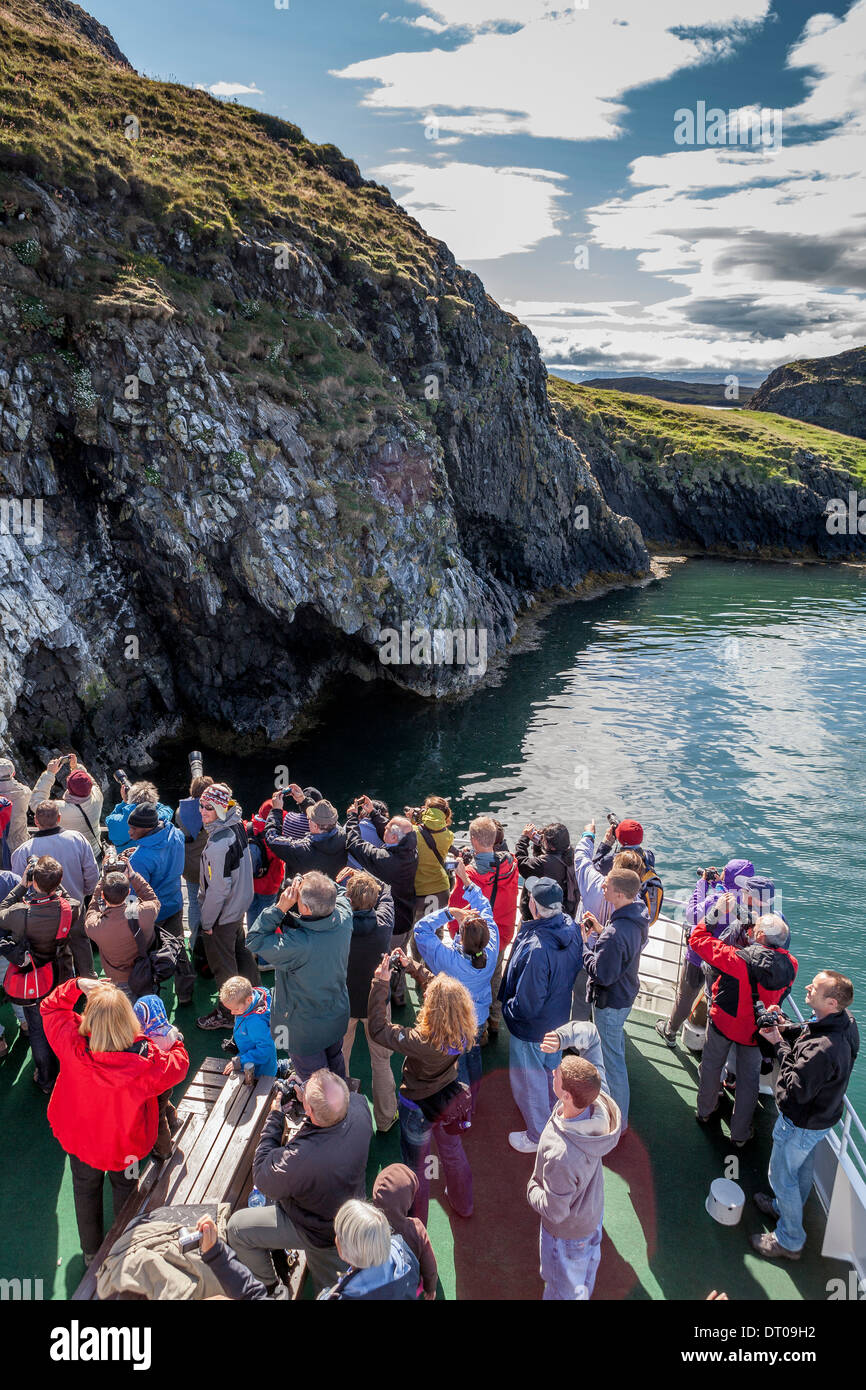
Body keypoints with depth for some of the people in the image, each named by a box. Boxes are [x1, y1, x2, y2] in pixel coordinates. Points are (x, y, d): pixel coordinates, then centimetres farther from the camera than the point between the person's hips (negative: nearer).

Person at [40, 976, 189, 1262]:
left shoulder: (72, 1044, -35)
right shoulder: (147, 1061, -39)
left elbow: (50, 1008, -16)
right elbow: (178, 1066, -16)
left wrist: (77, 986, -25)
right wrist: (175, 1043, 1)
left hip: (79, 1139, 2)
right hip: (123, 1142, -1)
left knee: (86, 1190, 30)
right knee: (124, 1188, 29)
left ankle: (91, 1252, 52)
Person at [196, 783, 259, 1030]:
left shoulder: (219, 845, -32)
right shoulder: (237, 827, -5)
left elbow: (219, 888, -28)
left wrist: (207, 920, -15)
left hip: (222, 915, -9)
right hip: (239, 907, 9)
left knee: (222, 965, 10)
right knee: (240, 950, 27)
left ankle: (226, 1014, 27)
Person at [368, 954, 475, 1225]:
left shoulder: (421, 1041, -41)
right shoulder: (463, 1032, -25)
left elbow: (377, 1029, -32)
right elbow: (437, 984, -9)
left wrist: (381, 983, -31)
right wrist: (412, 966, -6)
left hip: (418, 1109, -5)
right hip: (450, 1102, 5)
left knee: (416, 1167, 21)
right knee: (453, 1153, 31)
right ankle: (462, 1204, 56)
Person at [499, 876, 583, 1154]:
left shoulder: (536, 950, -41)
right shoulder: (571, 928, -16)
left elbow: (527, 1005, -32)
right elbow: (575, 966, 3)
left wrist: (507, 1008, -12)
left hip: (531, 1029, -8)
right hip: (559, 1018, 8)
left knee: (529, 1081, 17)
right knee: (551, 1068, 32)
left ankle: (538, 1137, 39)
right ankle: (554, 1116, 56)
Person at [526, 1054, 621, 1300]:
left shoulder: (562, 1156, -50)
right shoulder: (598, 1105, -33)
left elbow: (555, 1211, -32)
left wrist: (532, 1188, -15)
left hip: (568, 1229, -7)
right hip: (594, 1209, 7)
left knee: (565, 1288, 27)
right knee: (587, 1259, 38)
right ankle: (584, 1291, 68)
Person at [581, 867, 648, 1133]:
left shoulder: (616, 934, -37)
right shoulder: (638, 917, -8)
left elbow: (601, 974, -30)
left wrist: (585, 943, -21)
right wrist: (600, 931, -3)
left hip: (610, 1002, -10)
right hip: (626, 993, 10)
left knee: (612, 1057, 8)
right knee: (616, 1045, 31)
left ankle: (619, 1120, 25)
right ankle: (615, 1095, 54)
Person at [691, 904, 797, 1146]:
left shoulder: (737, 959, -34)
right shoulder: (789, 965, -22)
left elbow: (698, 939, -25)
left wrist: (716, 912, -19)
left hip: (723, 1023, -2)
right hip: (756, 1031, 2)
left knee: (712, 1065, 24)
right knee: (749, 1077, 21)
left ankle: (705, 1110, 47)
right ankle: (740, 1133, 35)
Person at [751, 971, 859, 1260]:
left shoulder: (822, 1050, -44)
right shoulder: (846, 1021, -15)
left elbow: (795, 1091, -32)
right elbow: (807, 1034, 3)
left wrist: (780, 1046, -27)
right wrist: (784, 1028, -14)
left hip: (802, 1125, -8)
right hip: (823, 1114, 8)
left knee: (782, 1175, 15)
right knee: (803, 1166, 31)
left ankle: (790, 1241, 34)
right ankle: (789, 1208, 55)